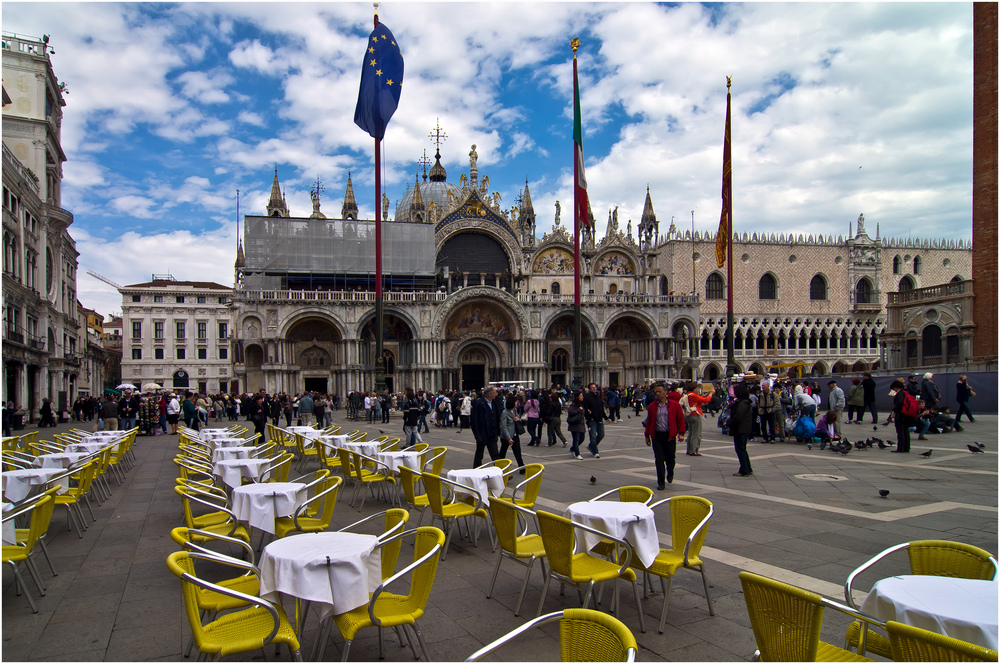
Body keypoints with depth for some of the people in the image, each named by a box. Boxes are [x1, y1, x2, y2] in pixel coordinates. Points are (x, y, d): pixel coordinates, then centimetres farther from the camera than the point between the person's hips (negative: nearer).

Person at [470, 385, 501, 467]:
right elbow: (475, 420, -16)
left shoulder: (495, 403, 5)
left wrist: (497, 432, 8)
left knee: (495, 455, 7)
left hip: (492, 435, 6)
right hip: (482, 435, -6)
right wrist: (478, 435, -19)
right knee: (479, 455, 9)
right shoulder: (478, 403, -16)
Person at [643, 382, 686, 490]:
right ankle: (661, 482, 6)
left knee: (670, 458, 8)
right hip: (657, 436, 1)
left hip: (670, 436, -1)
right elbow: (648, 422, 11)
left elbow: (680, 420, 1)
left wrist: (681, 433, -7)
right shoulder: (652, 406, 5)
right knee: (659, 459, -2)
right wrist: (647, 435, 11)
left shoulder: (675, 405, -2)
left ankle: (670, 473, 41)